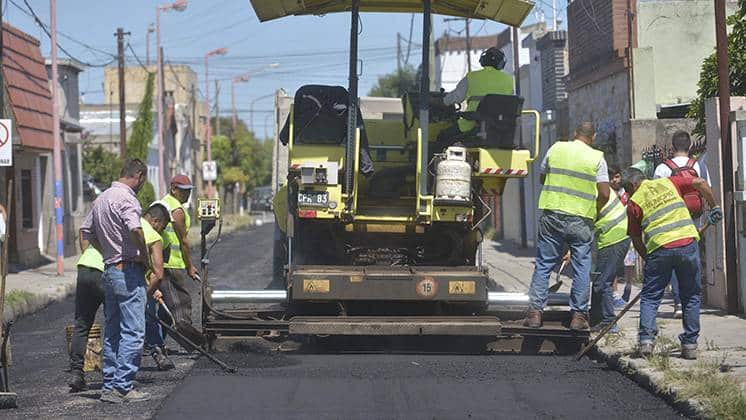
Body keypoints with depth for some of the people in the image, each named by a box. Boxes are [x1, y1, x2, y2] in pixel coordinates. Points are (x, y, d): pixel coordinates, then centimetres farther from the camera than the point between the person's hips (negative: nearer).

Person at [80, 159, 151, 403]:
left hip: (109, 270, 9)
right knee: (133, 332, -7)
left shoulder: (102, 198, 15)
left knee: (112, 331, 13)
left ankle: (109, 386, 15)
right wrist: (144, 256, -15)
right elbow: (135, 229, -30)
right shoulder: (126, 198, -14)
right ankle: (123, 387, -8)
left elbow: (86, 231, 24)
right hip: (128, 271, -9)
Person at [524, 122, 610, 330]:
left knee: (543, 265, 7)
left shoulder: (556, 148, 5)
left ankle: (535, 312, 3)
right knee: (582, 268, 7)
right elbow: (604, 194, -6)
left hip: (552, 215, 2)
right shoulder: (597, 158, -2)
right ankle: (579, 315, 6)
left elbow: (542, 178, 16)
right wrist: (594, 211, 10)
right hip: (581, 220, -2)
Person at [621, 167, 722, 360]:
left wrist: (647, 259, 26)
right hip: (688, 242, 2)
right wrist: (714, 207, 16)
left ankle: (646, 340, -4)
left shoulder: (634, 203, 11)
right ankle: (690, 344, 11)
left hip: (659, 248, -2)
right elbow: (700, 183, 6)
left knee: (649, 297, 11)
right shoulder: (668, 183, 16)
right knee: (691, 297, 13)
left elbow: (636, 239, 13)